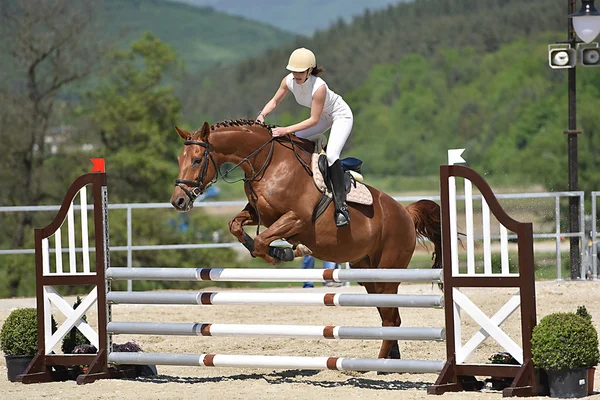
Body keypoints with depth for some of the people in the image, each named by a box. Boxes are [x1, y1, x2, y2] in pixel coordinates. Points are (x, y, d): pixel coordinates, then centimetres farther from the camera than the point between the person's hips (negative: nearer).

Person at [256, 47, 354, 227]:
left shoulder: (319, 87, -37)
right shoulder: (289, 81, -18)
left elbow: (314, 120, -31)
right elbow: (275, 101, -3)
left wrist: (287, 130, -37)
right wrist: (262, 114, -24)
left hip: (341, 116, -8)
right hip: (324, 117, 8)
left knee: (331, 155, -27)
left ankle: (341, 206, -28)